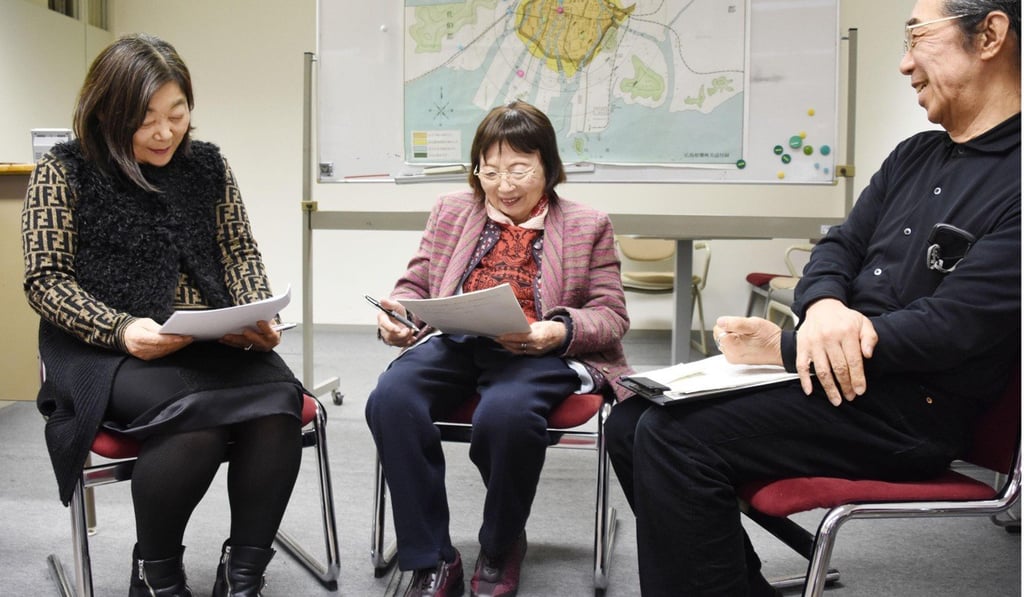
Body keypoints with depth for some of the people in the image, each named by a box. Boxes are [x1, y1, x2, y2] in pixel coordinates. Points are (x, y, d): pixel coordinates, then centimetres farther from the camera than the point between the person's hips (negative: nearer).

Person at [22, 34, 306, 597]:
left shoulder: (207, 164, 11)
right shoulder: (64, 171, 0)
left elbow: (240, 252, 14)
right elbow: (45, 280, -3)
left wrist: (257, 317, -7)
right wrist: (121, 328, -20)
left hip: (212, 340, 4)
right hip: (105, 350, -3)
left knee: (278, 400, -28)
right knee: (196, 416, -34)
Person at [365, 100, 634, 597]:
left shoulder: (587, 227, 13)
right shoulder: (451, 211, 21)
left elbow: (611, 315, 7)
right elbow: (415, 285, 21)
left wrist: (559, 332, -16)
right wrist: (394, 316, -4)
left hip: (537, 352, -3)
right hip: (453, 342, 3)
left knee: (505, 412, -37)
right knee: (390, 400, -30)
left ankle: (500, 552, -7)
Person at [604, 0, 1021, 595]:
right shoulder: (915, 156, 15)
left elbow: (949, 328, -20)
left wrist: (785, 347, -17)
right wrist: (823, 306, -12)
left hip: (912, 408, -8)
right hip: (838, 374, 9)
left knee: (673, 438, -24)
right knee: (631, 422, -2)